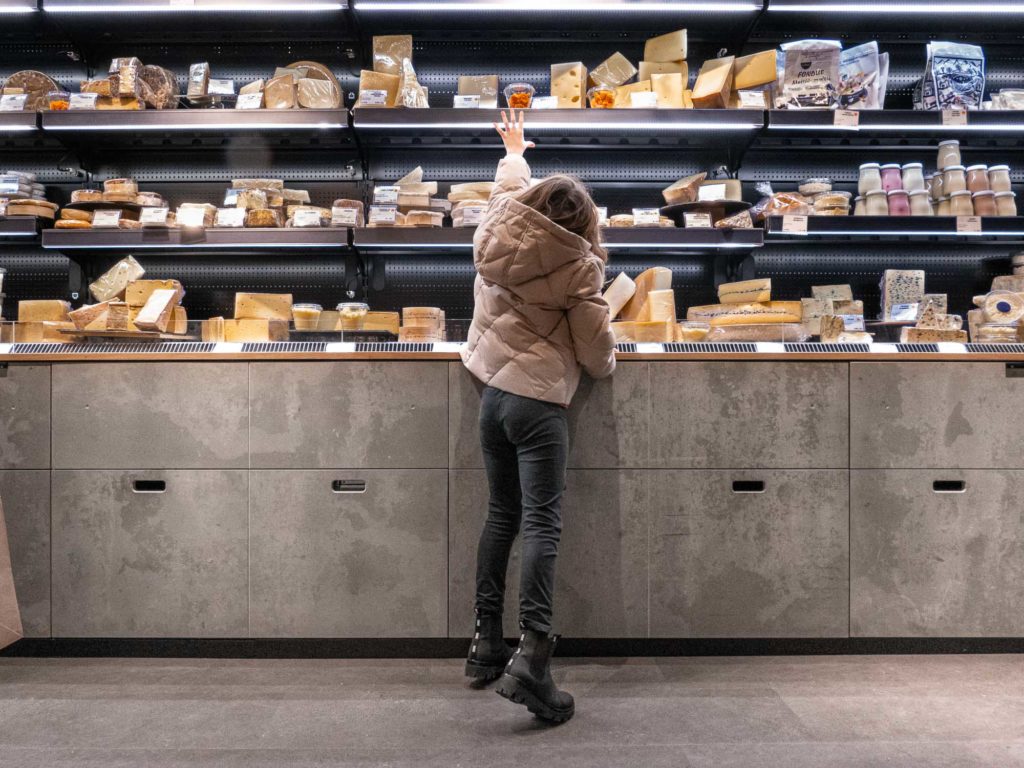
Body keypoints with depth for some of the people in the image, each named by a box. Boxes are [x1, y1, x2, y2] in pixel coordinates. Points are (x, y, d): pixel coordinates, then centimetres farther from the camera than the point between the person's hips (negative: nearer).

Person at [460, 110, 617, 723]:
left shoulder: (497, 234, 6)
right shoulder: (578, 266, -10)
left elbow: (511, 184, 29)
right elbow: (597, 349, -4)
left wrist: (514, 149, 50)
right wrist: (608, 365, 19)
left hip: (492, 392, 7)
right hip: (539, 401, -6)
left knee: (502, 516, 16)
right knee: (542, 525, -8)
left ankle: (488, 643, 24)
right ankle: (532, 656, -15)